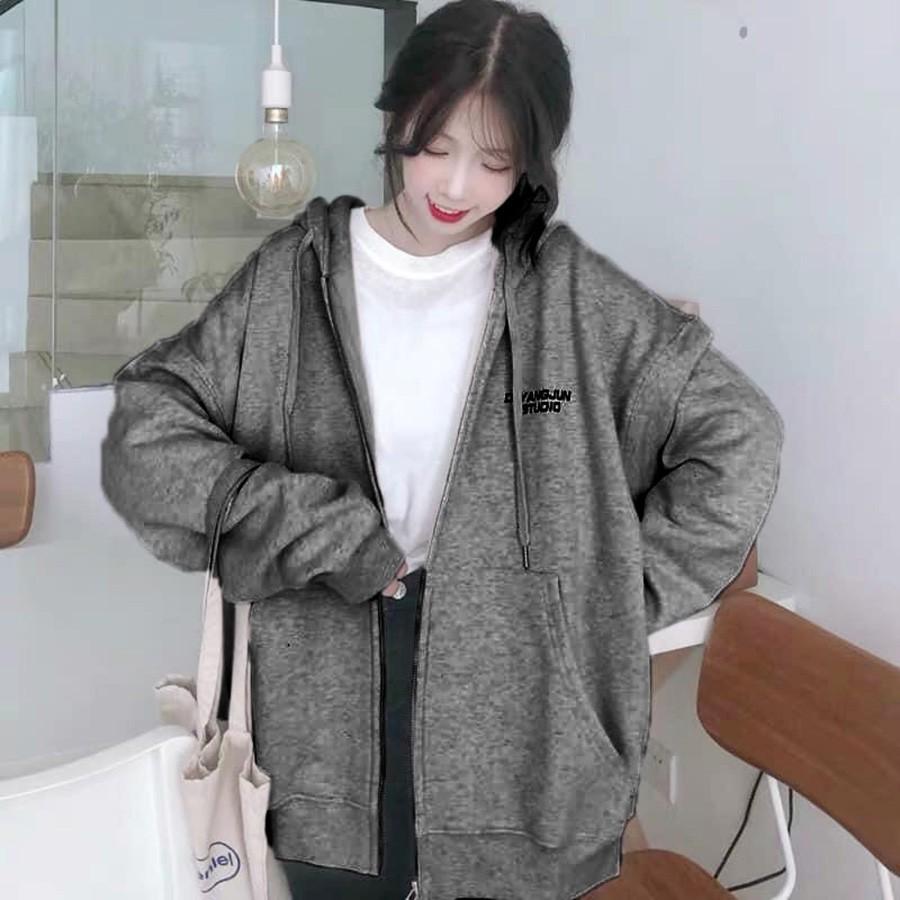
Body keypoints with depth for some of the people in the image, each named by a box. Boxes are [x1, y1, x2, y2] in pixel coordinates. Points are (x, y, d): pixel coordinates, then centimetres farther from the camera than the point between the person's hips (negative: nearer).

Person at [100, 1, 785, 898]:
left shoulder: (573, 294, -4)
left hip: (519, 717, 0)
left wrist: (624, 591, -3)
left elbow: (739, 435, 1)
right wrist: (315, 532, -14)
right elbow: (143, 435, -6)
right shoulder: (296, 275, -1)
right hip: (332, 727, 1)